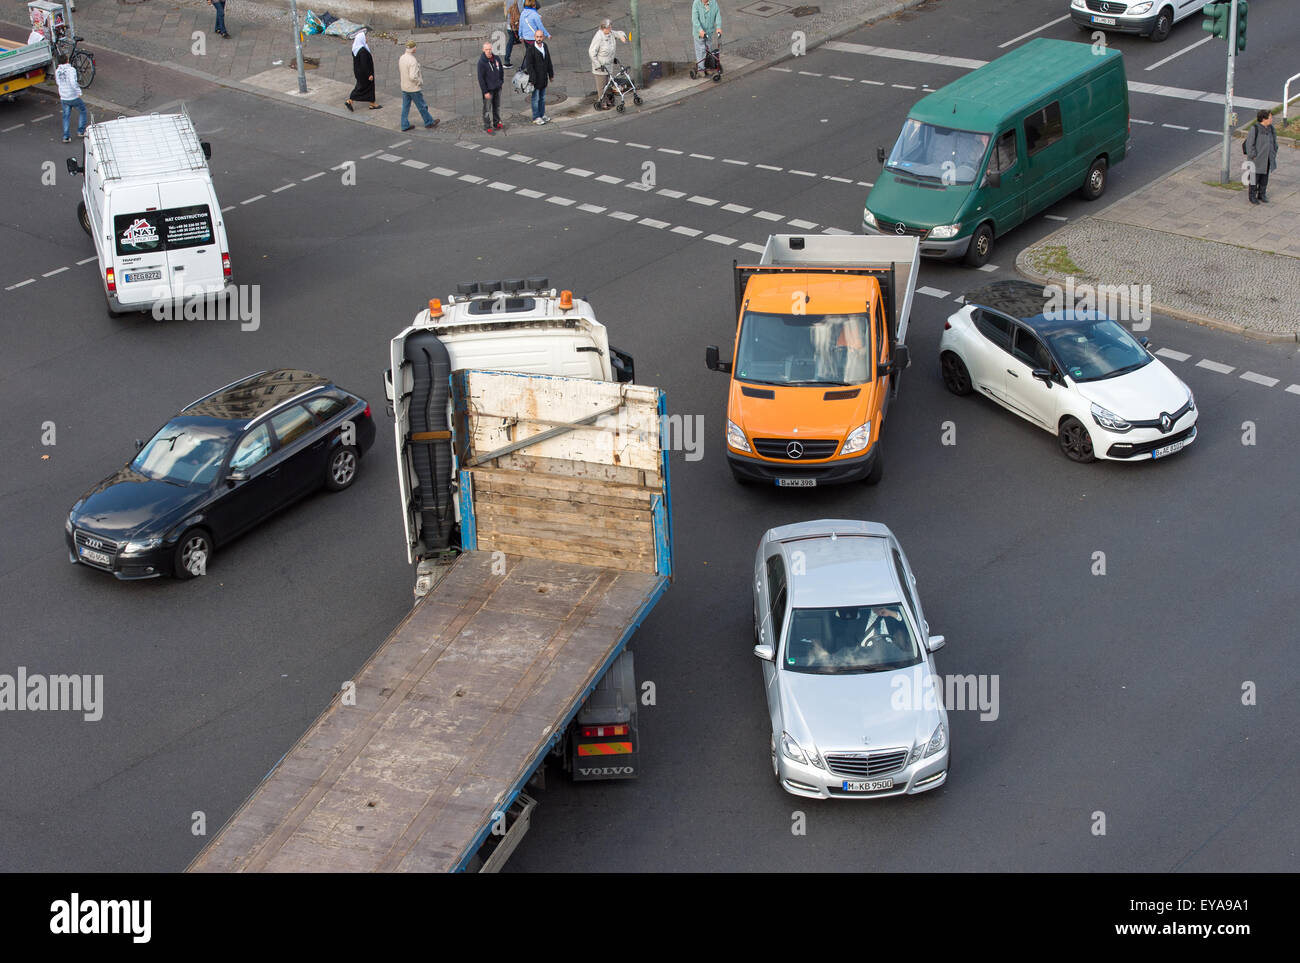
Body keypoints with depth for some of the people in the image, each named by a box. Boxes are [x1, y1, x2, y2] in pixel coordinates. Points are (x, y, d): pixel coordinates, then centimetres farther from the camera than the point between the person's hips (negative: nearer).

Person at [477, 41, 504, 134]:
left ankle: (496, 122, 33)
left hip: (498, 88, 6)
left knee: (497, 106, 18)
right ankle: (487, 126, 9)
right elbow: (481, 78, -17)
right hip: (488, 89, -6)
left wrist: (501, 82, 9)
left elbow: (501, 70, 16)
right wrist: (485, 91, -18)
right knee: (487, 109, 1)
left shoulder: (496, 58, 0)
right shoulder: (481, 62, -17)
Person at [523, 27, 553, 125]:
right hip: (535, 78, -7)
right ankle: (536, 117, 11)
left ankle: (542, 115, 29)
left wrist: (551, 74, 16)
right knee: (536, 98, 2)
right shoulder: (531, 49, -17)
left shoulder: (545, 46, 4)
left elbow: (548, 61, 14)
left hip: (544, 77, 7)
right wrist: (533, 79, -20)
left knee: (542, 98, 17)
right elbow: (529, 65, -18)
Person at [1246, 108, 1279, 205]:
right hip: (1257, 160, -6)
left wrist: (1274, 153, 9)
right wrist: (1253, 156, -15)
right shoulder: (1255, 129, -17)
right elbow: (1249, 144, -14)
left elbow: (1274, 142, 15)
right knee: (1255, 178, 4)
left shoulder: (1270, 128, 3)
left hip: (1267, 160, 6)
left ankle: (1261, 195, 28)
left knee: (1265, 178, 14)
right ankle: (1253, 196, 16)